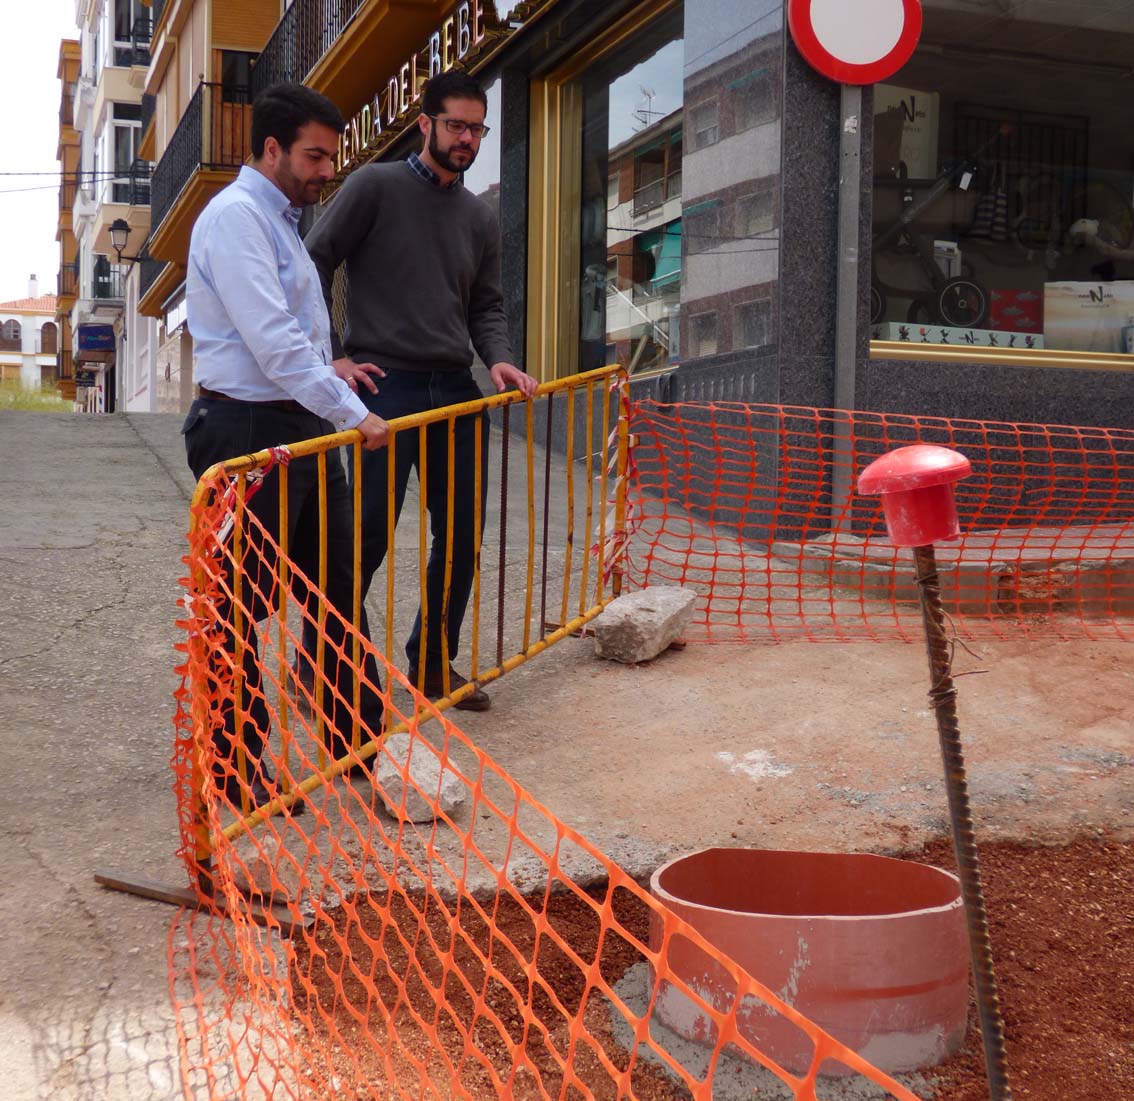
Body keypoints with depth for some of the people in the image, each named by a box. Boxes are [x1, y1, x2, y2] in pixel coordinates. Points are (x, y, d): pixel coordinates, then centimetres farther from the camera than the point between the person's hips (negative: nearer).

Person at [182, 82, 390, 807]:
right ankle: (237, 765, 15)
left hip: (303, 429, 10)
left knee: (338, 586, 13)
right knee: (242, 606, 2)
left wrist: (326, 368, 12)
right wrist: (351, 414, -21)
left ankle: (360, 740, 24)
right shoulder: (236, 215, -13)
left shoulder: (282, 222, 18)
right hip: (249, 430, -10)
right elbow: (270, 341, -23)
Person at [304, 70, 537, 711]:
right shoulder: (376, 186, 1)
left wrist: (500, 359, -1)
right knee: (367, 535, -8)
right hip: (385, 386, -6)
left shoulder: (481, 218, 18)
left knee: (464, 537, 7)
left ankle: (434, 664, 22)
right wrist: (329, 357, -8)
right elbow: (314, 266, -2)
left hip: (456, 391, 6)